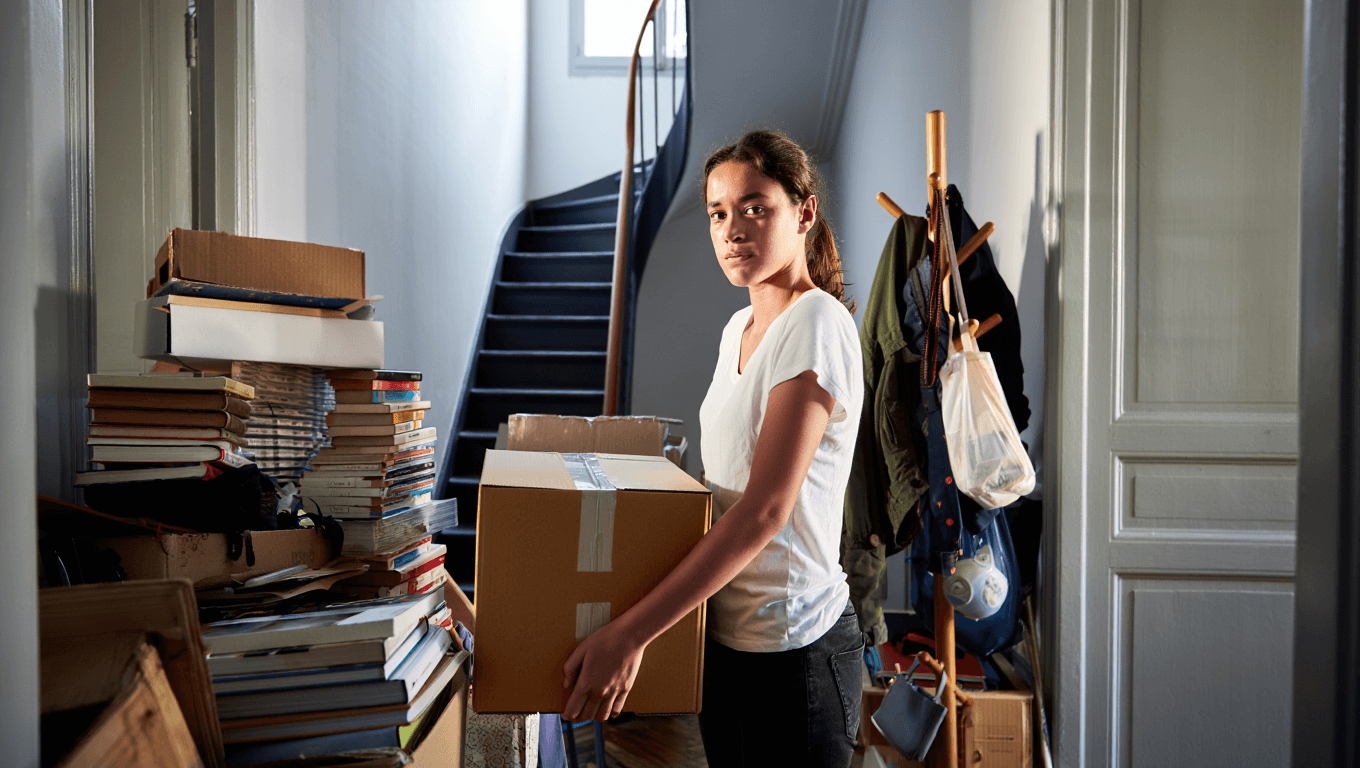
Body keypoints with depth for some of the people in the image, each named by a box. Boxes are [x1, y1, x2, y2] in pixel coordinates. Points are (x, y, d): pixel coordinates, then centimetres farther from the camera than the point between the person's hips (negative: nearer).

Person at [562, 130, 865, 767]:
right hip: (725, 636, 8)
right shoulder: (739, 328, 8)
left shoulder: (817, 324, -18)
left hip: (793, 650, -8)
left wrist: (629, 633, -25)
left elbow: (764, 510, -25)